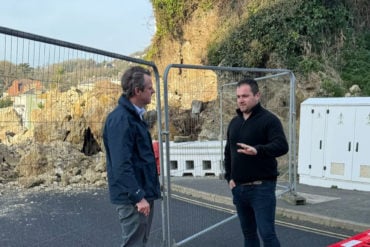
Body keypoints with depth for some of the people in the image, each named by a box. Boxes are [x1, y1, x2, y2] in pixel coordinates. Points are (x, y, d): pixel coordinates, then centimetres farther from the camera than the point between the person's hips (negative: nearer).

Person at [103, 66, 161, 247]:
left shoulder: (135, 115, 12)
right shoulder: (120, 119, -19)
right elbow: (121, 164, -25)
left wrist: (145, 193, 16)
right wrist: (138, 196, -25)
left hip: (143, 193, 10)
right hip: (132, 198, -10)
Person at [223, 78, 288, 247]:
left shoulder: (269, 119, -8)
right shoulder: (234, 122, 13)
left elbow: (282, 146, -22)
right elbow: (228, 152, 22)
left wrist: (258, 150, -38)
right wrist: (229, 177, 11)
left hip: (262, 188, -7)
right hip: (238, 188, 7)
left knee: (267, 233, -8)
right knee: (248, 233, 15)